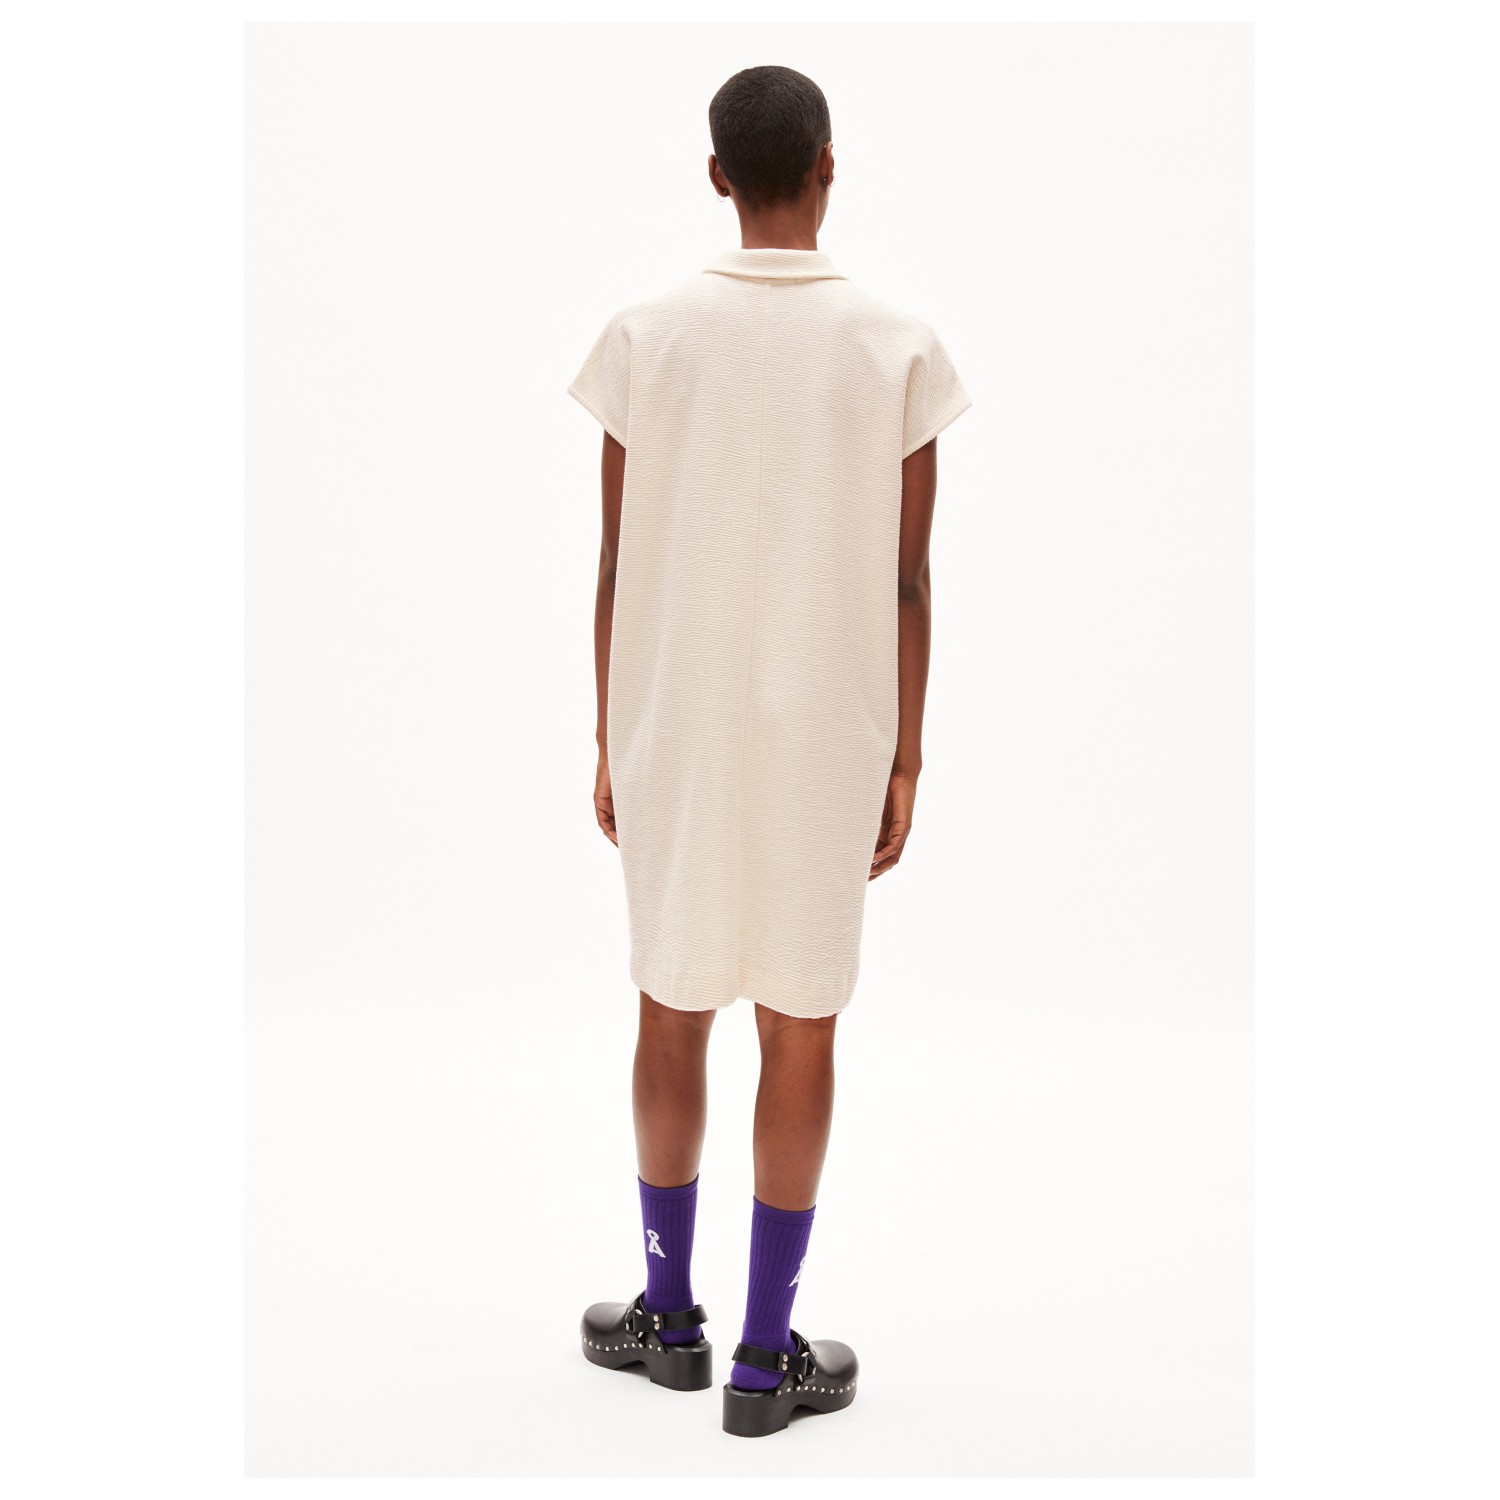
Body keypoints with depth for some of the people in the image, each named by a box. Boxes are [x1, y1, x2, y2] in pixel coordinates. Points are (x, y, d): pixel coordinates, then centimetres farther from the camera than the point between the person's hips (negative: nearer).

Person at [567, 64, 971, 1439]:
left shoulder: (645, 337, -5)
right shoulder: (899, 348, -7)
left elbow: (616, 566, -3)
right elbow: (907, 580, -6)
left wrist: (610, 742, 7)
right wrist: (904, 760, 3)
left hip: (674, 733, 1)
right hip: (828, 739, -1)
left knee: (674, 1007, 15)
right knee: (801, 1027, 7)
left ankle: (669, 1313, 27)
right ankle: (768, 1354, 17)